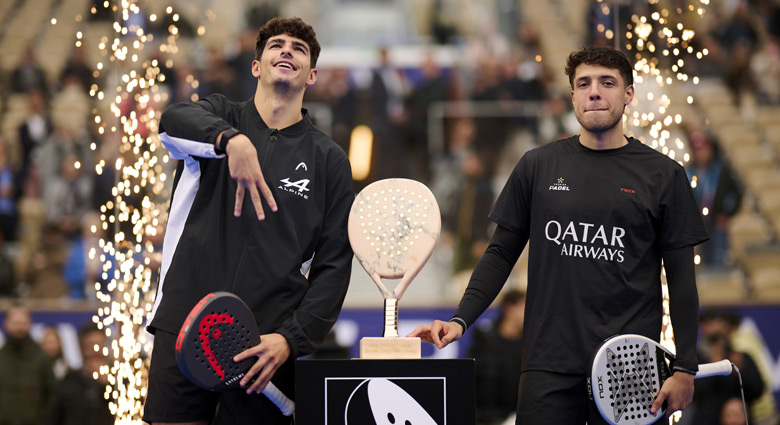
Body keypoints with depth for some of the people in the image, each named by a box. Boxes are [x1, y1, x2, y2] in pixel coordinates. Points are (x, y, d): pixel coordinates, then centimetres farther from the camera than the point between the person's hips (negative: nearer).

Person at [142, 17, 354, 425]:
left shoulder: (329, 160, 10)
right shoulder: (221, 115, 11)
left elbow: (333, 264, 5)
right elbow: (174, 120, -13)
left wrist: (292, 338, -9)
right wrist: (232, 139, -34)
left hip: (265, 344, 0)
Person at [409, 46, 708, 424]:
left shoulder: (663, 175, 5)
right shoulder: (538, 166, 9)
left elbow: (681, 277, 5)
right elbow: (501, 253, 14)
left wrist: (685, 368, -2)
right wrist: (460, 321, 0)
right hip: (549, 364, 1)